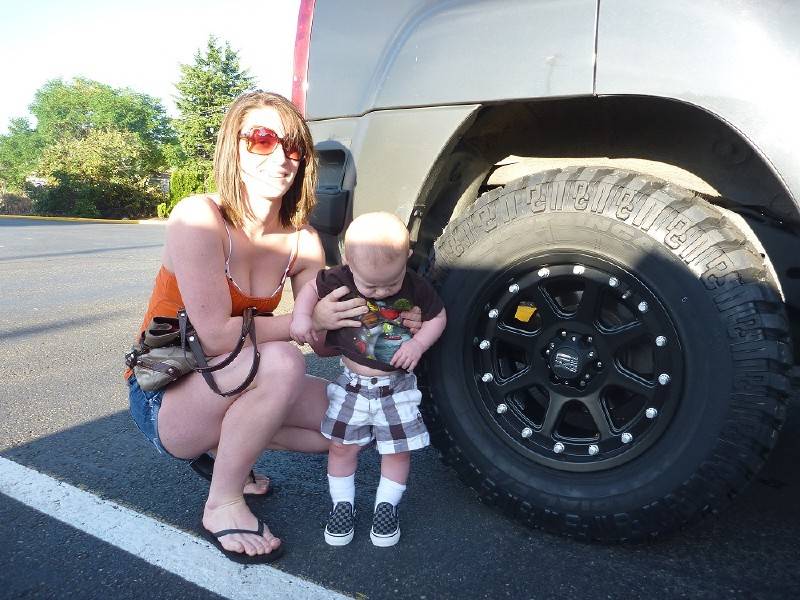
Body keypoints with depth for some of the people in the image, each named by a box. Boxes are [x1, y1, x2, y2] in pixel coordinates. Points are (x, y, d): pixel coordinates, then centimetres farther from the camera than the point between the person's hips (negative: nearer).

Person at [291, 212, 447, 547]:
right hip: (352, 382, 1)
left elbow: (437, 316, 1)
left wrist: (419, 343, -16)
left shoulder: (416, 288, -13)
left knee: (398, 448, 7)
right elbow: (311, 289, 1)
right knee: (342, 445, 7)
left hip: (397, 385, 0)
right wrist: (302, 316, -17)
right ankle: (342, 504, 28)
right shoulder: (340, 280, -15)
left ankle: (386, 506, 28)